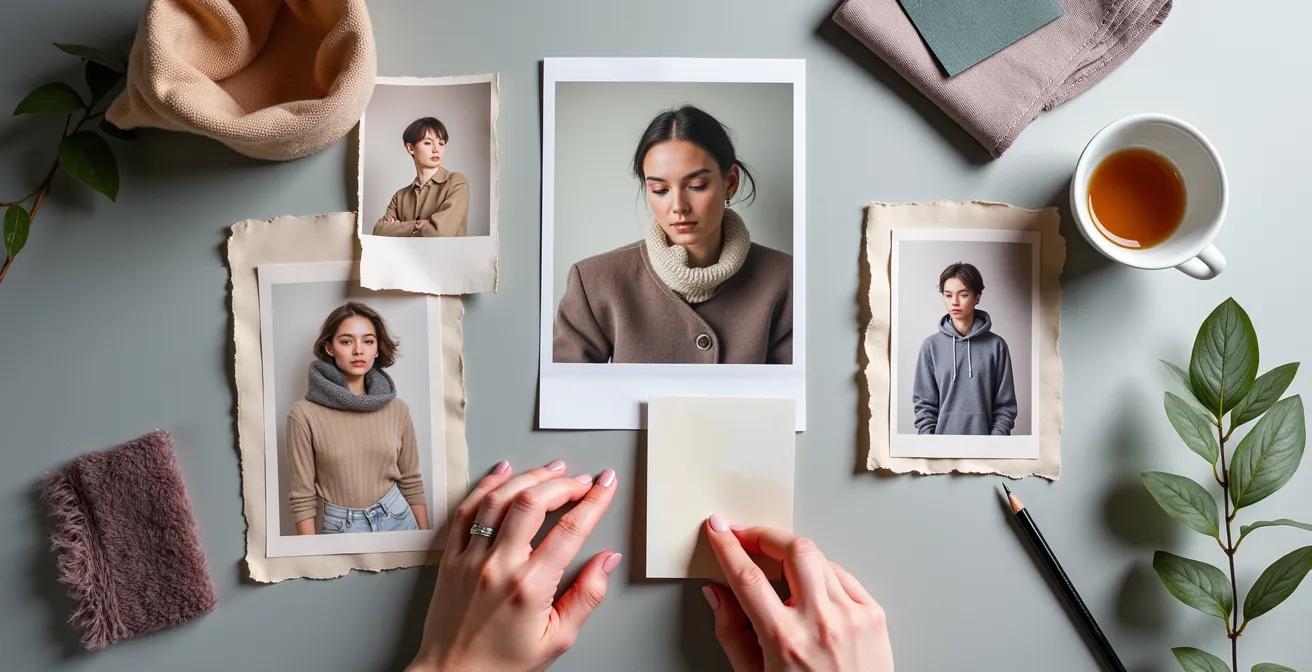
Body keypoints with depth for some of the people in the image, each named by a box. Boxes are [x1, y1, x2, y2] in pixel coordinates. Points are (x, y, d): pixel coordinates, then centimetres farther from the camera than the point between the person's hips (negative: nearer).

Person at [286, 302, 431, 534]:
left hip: (398, 519, 3)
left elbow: (411, 482, 5)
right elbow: (303, 497, -9)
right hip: (341, 528, -2)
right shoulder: (305, 414, -12)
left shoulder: (397, 409, -2)